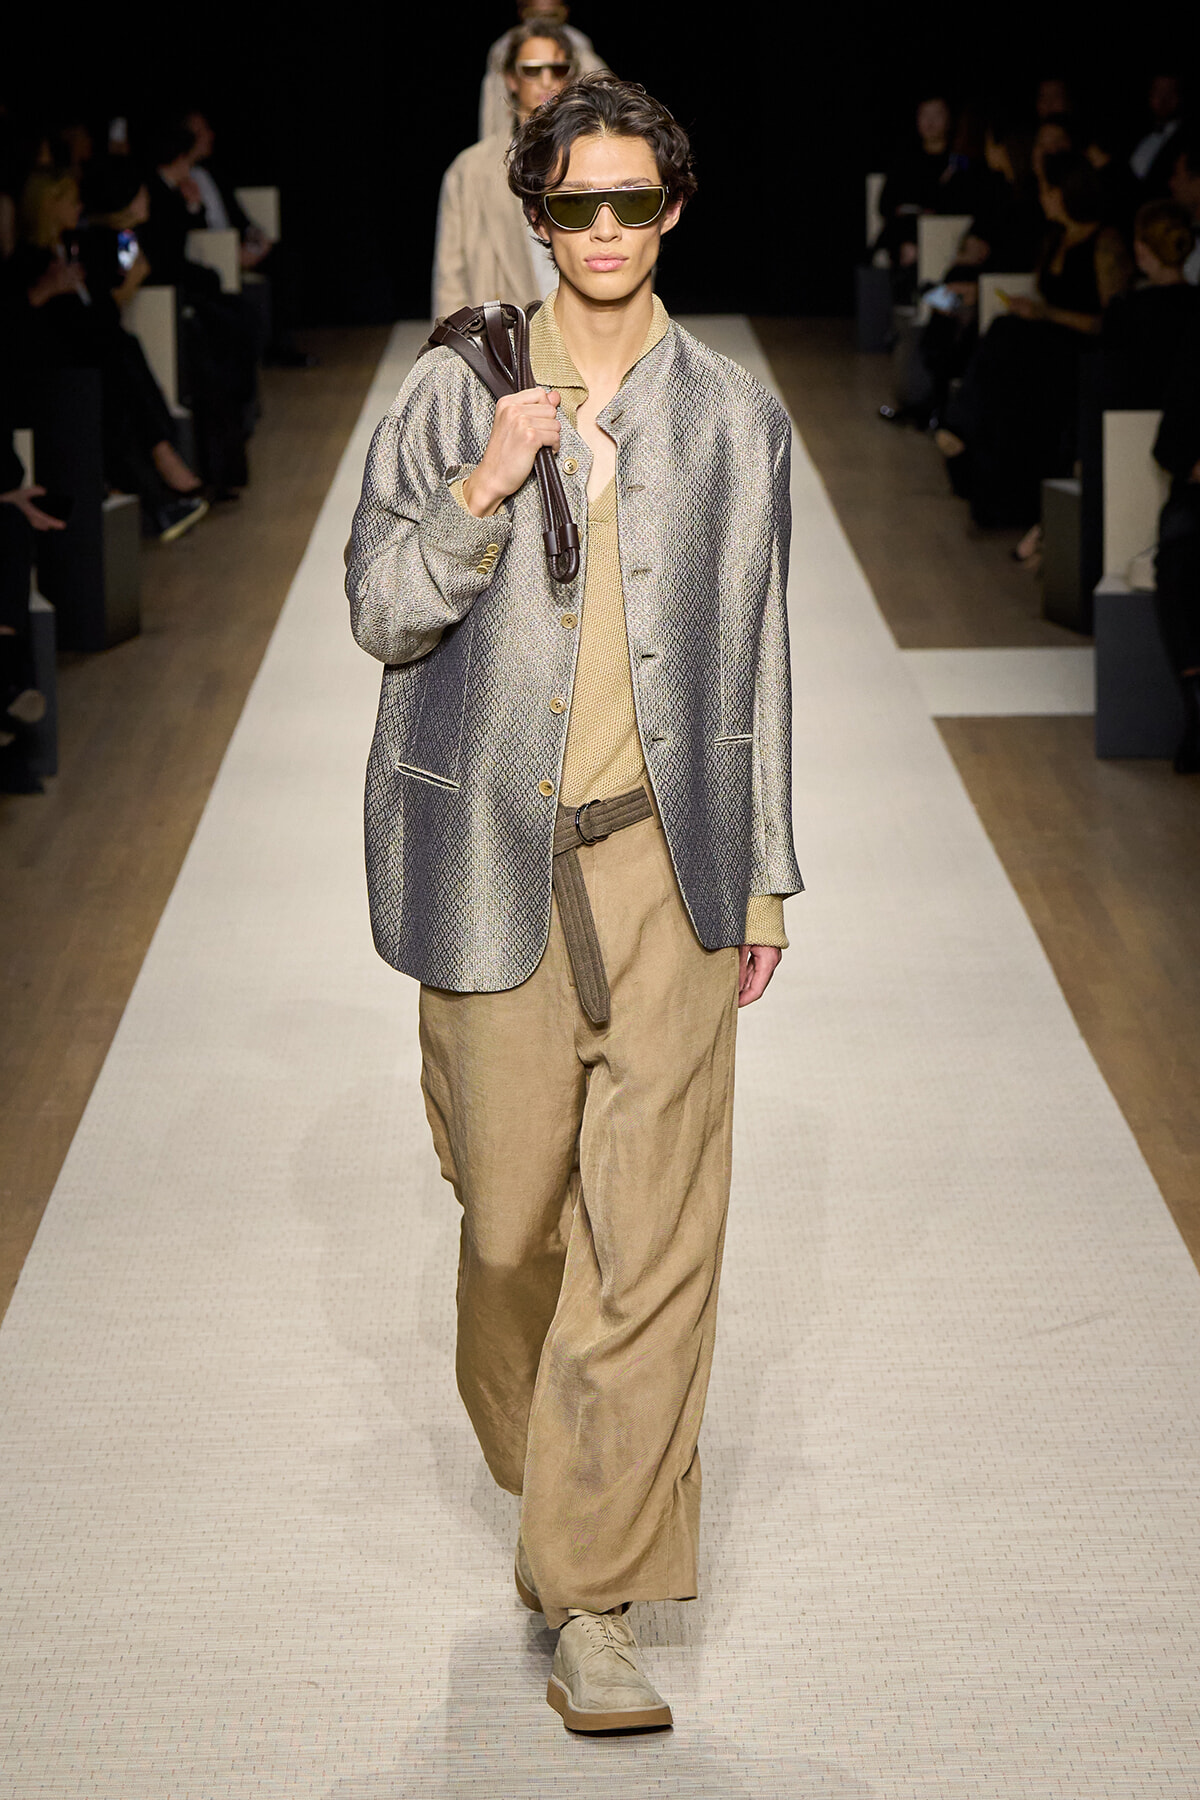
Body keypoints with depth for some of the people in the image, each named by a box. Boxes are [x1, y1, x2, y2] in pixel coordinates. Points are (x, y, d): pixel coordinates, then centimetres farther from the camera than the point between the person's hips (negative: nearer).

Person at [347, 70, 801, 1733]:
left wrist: (765, 878, 12)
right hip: (497, 853, 0)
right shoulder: (454, 395, 4)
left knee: (653, 1230, -8)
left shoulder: (734, 416, 7)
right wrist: (483, 492, -16)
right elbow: (378, 609, 1)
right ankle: (545, 1472, 38)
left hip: (665, 860, 0)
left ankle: (593, 1596, -3)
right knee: (513, 1206, 8)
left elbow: (755, 657, 12)